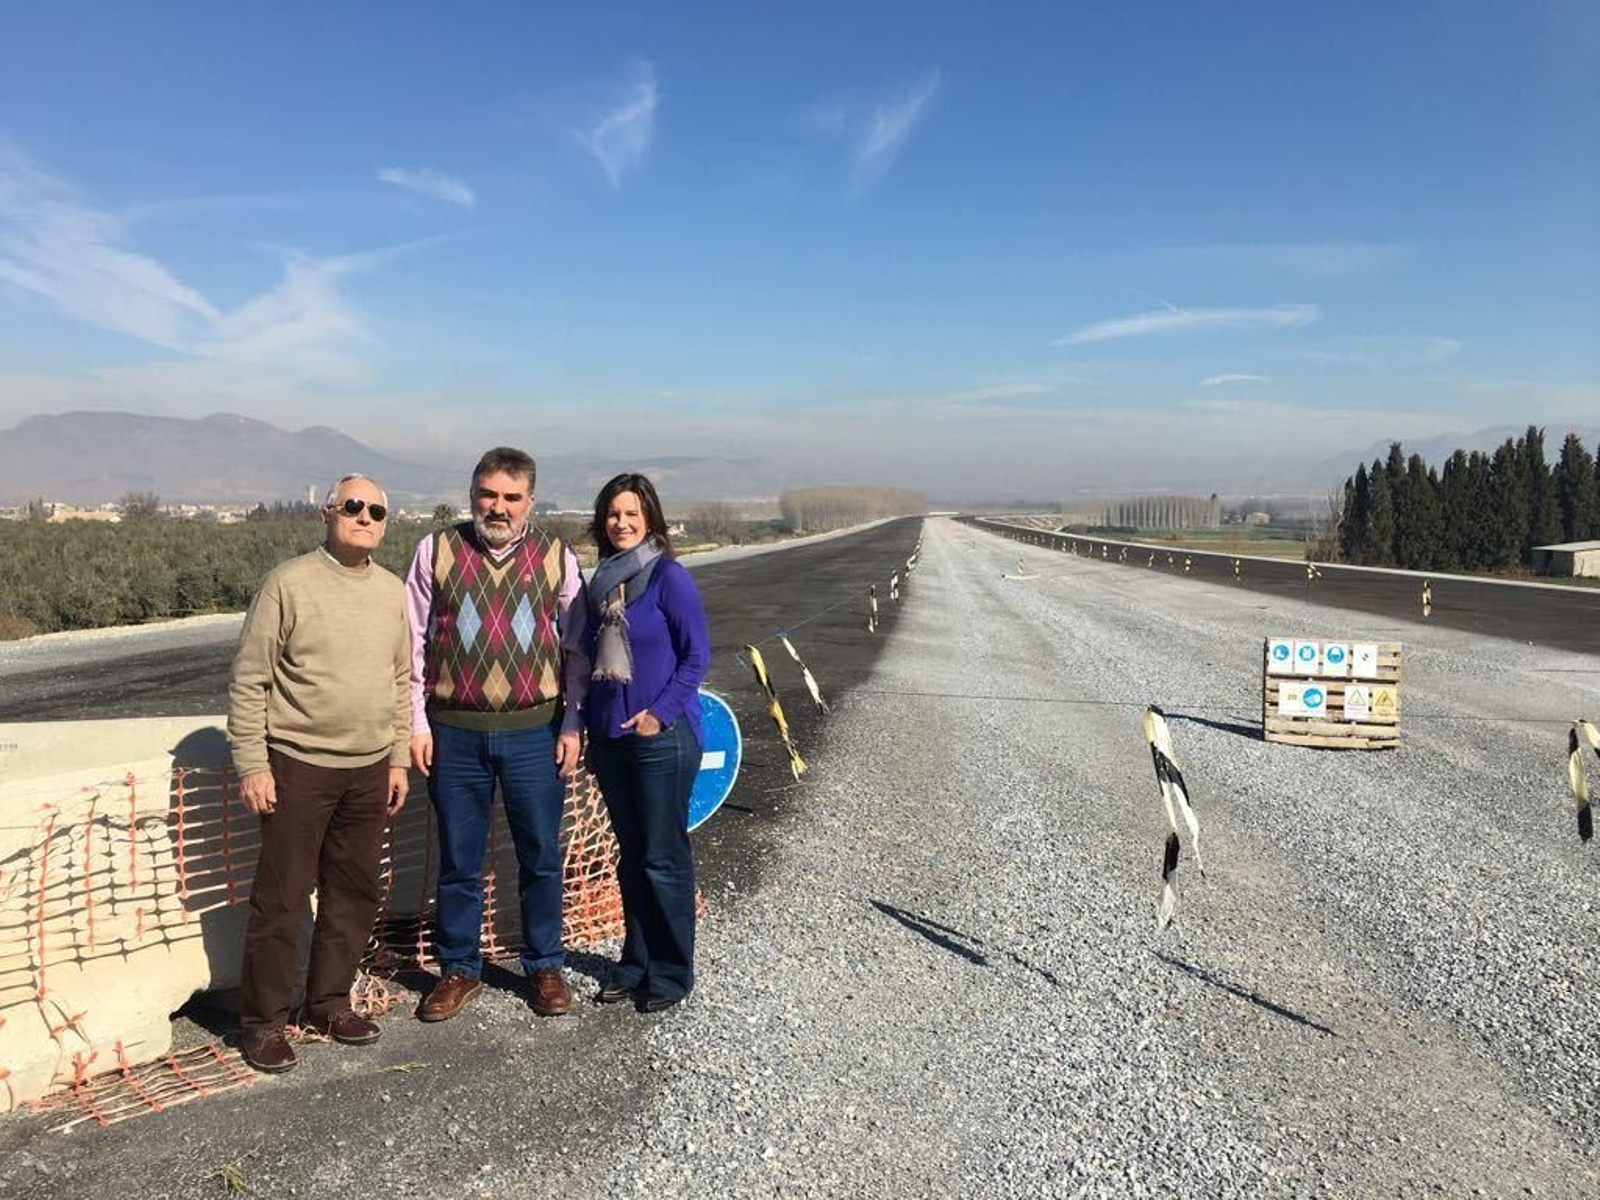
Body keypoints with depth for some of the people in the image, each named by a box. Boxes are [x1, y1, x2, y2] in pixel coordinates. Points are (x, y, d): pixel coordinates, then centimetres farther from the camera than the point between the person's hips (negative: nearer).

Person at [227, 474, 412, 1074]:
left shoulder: (392, 591, 7)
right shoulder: (289, 583, -9)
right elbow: (249, 681, -9)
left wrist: (399, 758, 11)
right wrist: (251, 764, -11)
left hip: (370, 770, 5)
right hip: (298, 767, -5)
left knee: (355, 894, 13)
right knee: (281, 900, 3)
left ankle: (328, 1002, 30)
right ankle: (263, 1021, 19)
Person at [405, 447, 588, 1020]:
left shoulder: (557, 557, 2)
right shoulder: (436, 551, 1)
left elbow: (576, 648, 7)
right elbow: (414, 641, 5)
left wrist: (572, 726, 2)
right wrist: (416, 723, 0)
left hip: (535, 731, 0)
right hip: (455, 731, 0)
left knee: (541, 857, 10)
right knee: (458, 861, 11)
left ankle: (544, 967, 27)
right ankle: (459, 969, 28)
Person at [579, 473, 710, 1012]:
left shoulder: (669, 576, -8)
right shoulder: (602, 581, 10)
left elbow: (697, 654, -9)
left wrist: (660, 712, -16)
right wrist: (591, 727, 12)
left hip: (662, 738, -6)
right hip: (611, 740, 6)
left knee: (663, 859, 1)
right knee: (631, 856, 15)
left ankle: (671, 973, 15)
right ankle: (636, 962, 27)